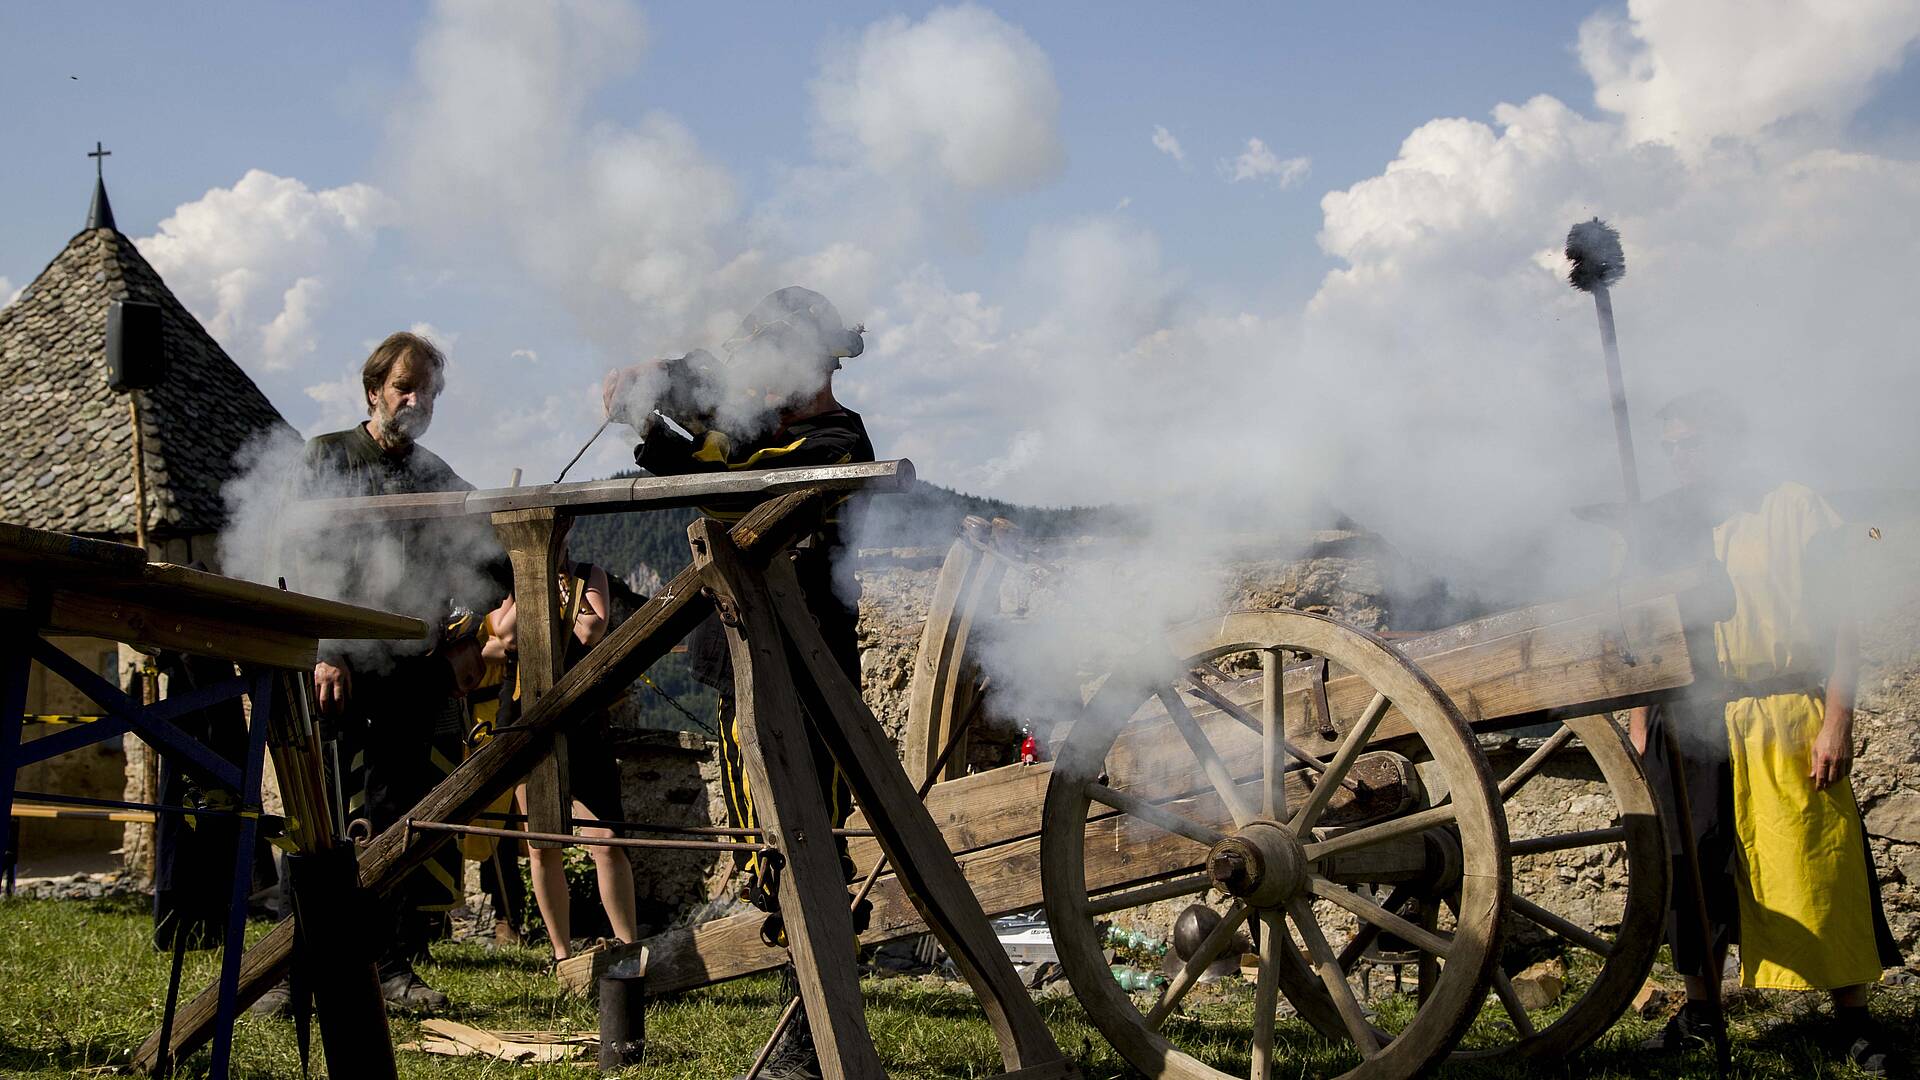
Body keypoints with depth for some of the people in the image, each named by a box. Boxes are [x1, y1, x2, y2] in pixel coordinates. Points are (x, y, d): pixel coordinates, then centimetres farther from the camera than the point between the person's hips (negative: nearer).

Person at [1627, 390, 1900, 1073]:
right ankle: (1700, 1010, 19)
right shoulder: (1661, 523, 11)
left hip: (1789, 724, -3)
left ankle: (1852, 1018, 8)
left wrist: (1837, 721, -9)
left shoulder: (1795, 510, 1)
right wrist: (1641, 718, 9)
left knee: (1820, 864, -2)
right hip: (1692, 727, 3)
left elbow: (1839, 622, -1)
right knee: (1697, 869, 6)